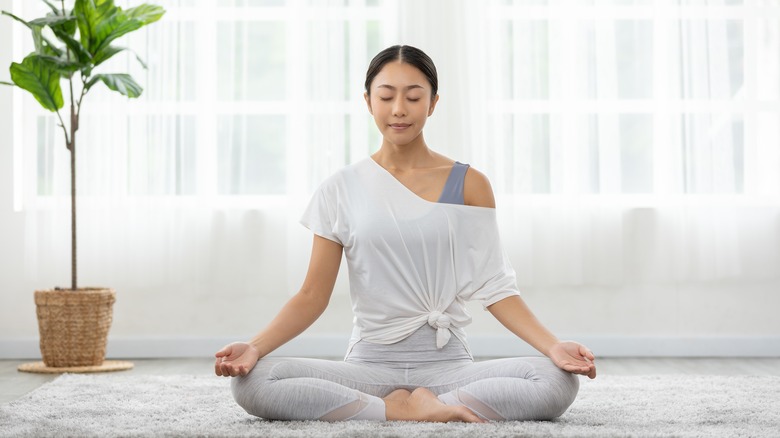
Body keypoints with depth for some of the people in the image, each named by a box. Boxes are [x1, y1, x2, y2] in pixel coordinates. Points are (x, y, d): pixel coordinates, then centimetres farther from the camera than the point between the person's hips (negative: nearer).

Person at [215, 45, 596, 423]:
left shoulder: (469, 185, 4)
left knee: (559, 382, -28)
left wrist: (552, 346, -14)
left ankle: (414, 407, -14)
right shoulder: (340, 191, 4)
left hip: (447, 362, 0)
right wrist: (255, 347, -14)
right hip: (369, 362, 0)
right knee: (250, 382, -26)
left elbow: (494, 287, 2)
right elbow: (312, 296, 2)